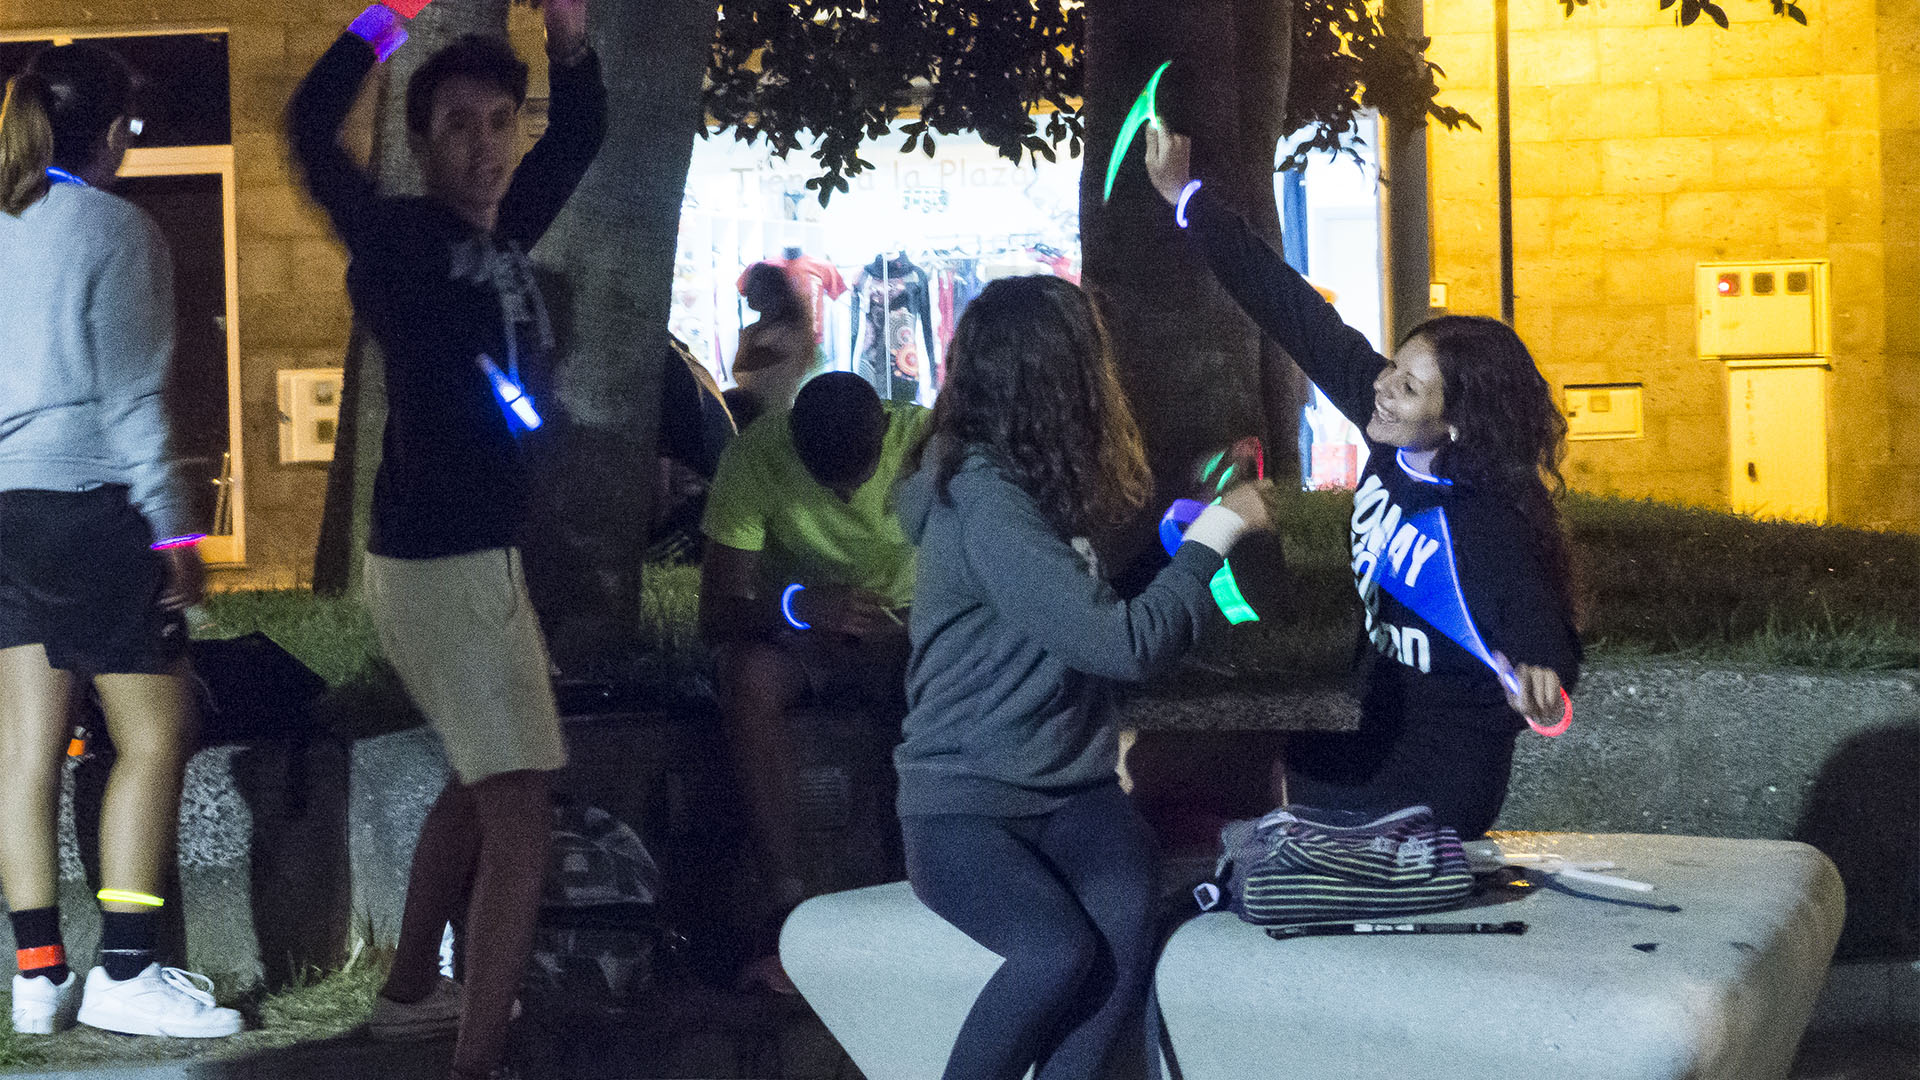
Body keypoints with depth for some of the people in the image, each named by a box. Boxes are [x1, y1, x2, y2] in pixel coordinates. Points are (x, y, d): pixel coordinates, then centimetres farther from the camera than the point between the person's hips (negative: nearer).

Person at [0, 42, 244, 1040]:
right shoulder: (114, 229, -8)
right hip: (87, 501, -7)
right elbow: (132, 396, -11)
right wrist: (172, 530, -8)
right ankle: (124, 972, -3)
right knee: (156, 735, 0)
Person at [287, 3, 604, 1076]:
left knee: (480, 778, 24)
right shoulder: (402, 240, -13)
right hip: (440, 563, -9)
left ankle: (412, 989, 39)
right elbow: (312, 127, -27)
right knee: (520, 811, -13)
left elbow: (580, 136, 14)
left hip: (481, 554, 9)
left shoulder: (503, 233, 6)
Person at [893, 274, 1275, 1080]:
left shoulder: (1036, 485, 10)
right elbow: (1125, 644, -21)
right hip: (964, 803, -7)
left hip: (1071, 791, 7)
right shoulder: (985, 506, -18)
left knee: (1128, 931, -25)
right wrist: (1219, 530, -9)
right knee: (1059, 949, -32)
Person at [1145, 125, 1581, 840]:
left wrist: (1539, 676, -56)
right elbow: (1302, 318, -6)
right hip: (1384, 728, 7)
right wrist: (1183, 193, -4)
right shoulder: (1392, 440, -8)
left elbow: (1539, 627, -29)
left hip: (1441, 776, -7)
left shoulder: (1492, 525, -26)